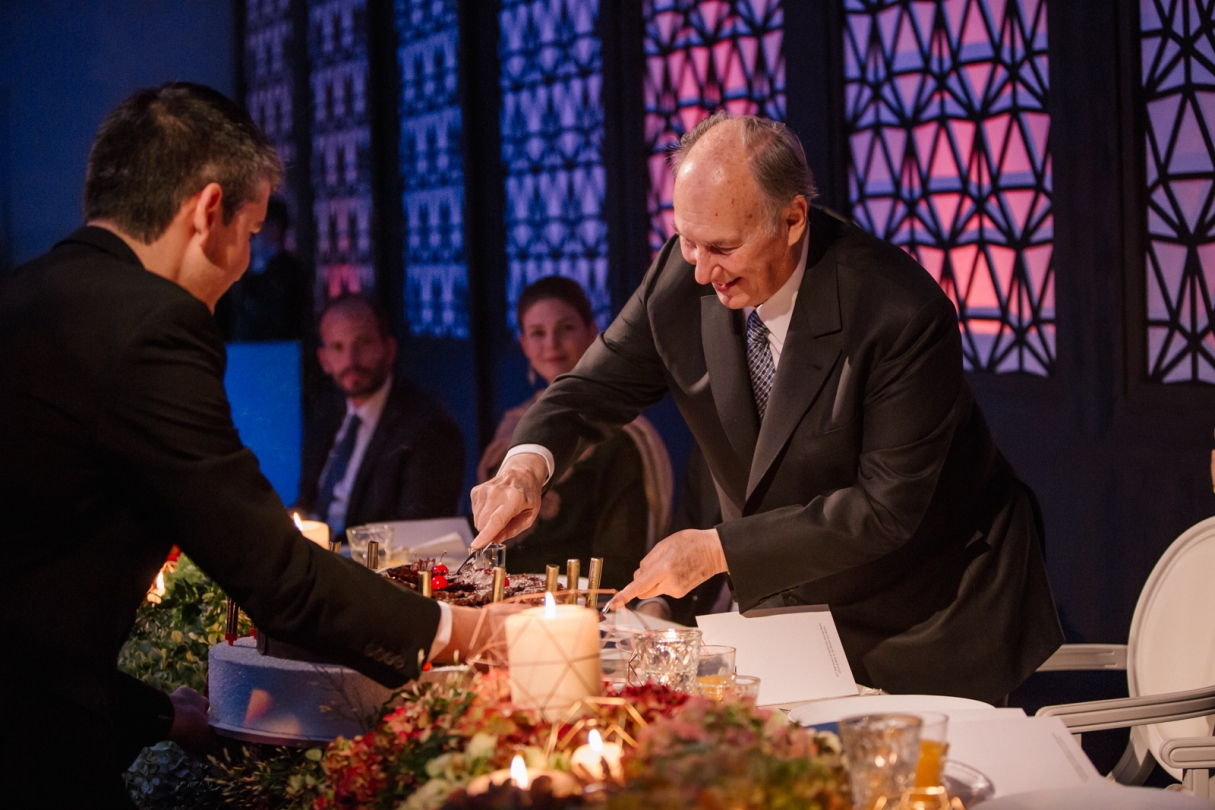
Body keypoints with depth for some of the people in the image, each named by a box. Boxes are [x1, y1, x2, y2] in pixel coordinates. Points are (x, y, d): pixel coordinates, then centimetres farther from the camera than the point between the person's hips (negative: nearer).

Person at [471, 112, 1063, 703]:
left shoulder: (902, 312, -29)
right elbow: (597, 387, -2)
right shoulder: (681, 278, -13)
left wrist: (719, 549, -29)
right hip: (792, 600, 5)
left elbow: (887, 508, -27)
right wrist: (529, 461, -25)